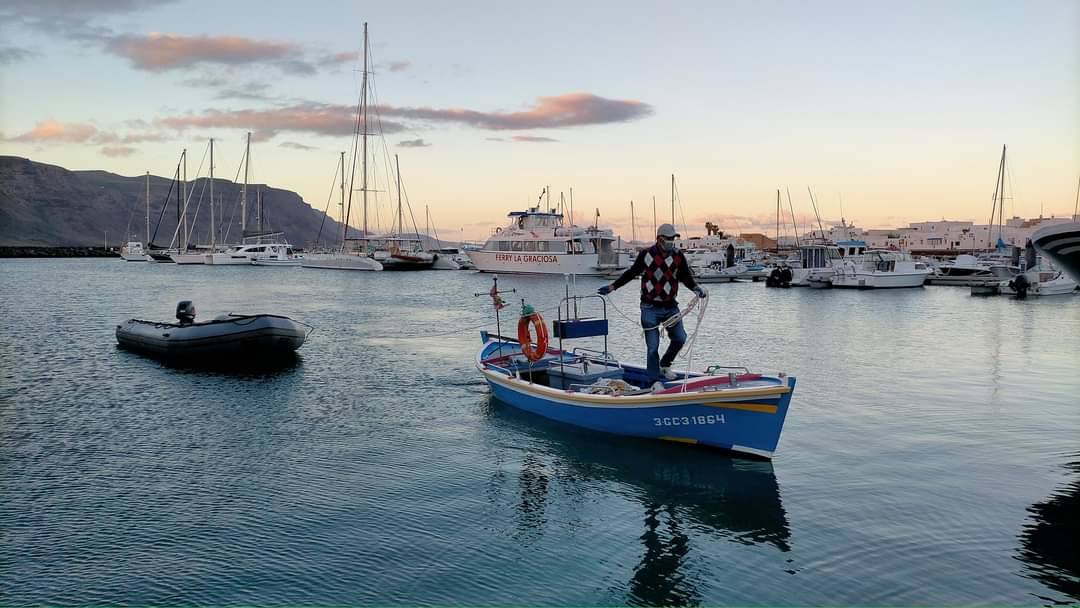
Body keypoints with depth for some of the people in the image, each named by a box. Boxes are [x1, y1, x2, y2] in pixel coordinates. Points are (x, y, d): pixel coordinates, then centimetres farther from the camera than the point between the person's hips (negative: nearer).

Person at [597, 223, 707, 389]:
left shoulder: (678, 256, 2)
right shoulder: (645, 255, -3)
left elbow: (686, 277, 5)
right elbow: (631, 273, 6)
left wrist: (697, 288, -15)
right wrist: (611, 287, 6)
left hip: (670, 306, 3)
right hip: (650, 307, -3)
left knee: (680, 338, 1)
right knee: (653, 345, -2)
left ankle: (665, 365, 27)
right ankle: (654, 380, 8)